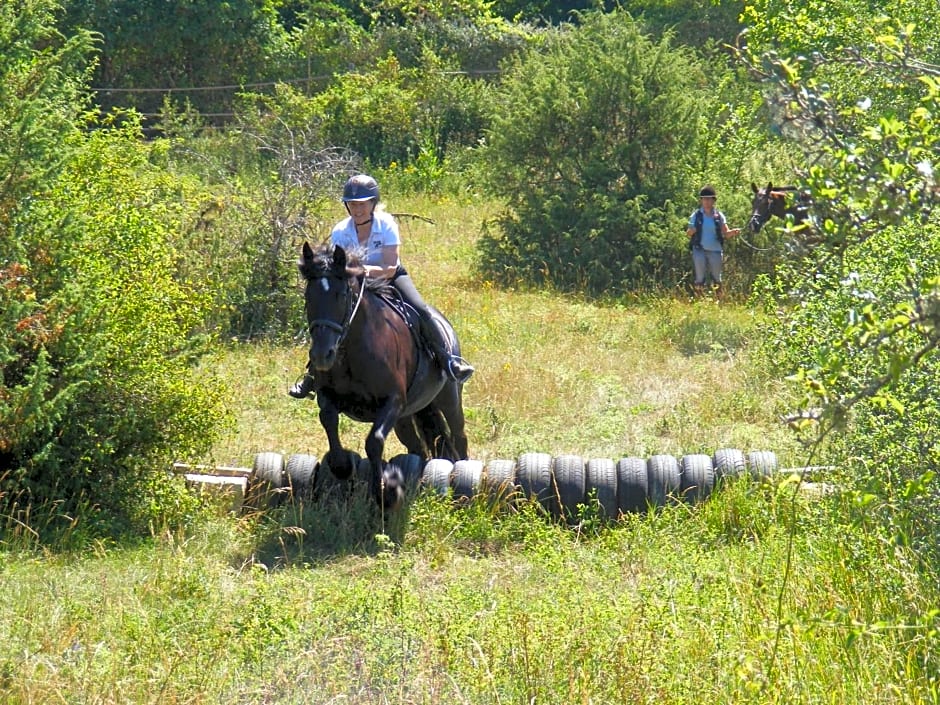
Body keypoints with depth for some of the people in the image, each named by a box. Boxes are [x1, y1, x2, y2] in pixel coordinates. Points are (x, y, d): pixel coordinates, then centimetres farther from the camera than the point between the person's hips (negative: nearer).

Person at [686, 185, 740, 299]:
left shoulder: (719, 216, 4)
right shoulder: (696, 215, 2)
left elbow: (726, 233, -1)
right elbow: (689, 233, 5)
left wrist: (733, 232, -23)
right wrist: (690, 231, -19)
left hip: (715, 250, 1)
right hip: (699, 250, -1)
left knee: (717, 278, 7)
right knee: (700, 277, -1)